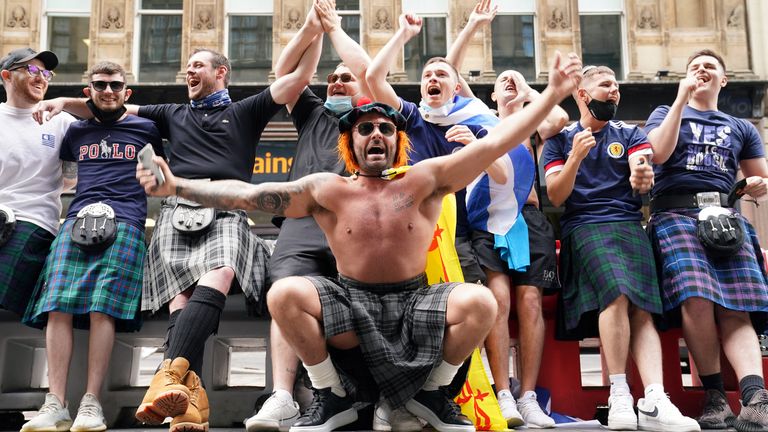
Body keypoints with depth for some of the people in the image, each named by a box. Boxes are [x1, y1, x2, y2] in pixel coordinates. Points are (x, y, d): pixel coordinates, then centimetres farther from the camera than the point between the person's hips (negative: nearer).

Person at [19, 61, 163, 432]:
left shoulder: (145, 129, 19)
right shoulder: (76, 132, 25)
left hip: (125, 224, -2)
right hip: (76, 221, 3)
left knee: (103, 309, -16)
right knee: (58, 308, -14)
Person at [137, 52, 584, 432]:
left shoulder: (424, 181, -3)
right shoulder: (328, 190, -2)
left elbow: (493, 143, -10)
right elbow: (247, 194, -8)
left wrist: (553, 93, -16)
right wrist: (176, 185, -18)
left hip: (414, 303, 0)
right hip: (350, 303, 0)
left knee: (480, 302, -28)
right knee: (285, 294, -28)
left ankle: (432, 392, 2)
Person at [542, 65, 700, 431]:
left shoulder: (629, 134, 18)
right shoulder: (560, 139, 12)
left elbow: (644, 169, -3)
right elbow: (556, 196, 1)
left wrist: (642, 177, -29)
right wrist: (575, 158, -17)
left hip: (630, 225, 3)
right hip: (584, 227, -3)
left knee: (642, 311, -16)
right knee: (618, 294, -28)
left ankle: (654, 401, -27)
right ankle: (619, 398, -26)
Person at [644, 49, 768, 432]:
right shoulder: (666, 113, 22)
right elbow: (658, 154, 0)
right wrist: (681, 100, 1)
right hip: (676, 213, -2)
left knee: (736, 310, -18)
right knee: (697, 299, -26)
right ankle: (715, 396, -17)